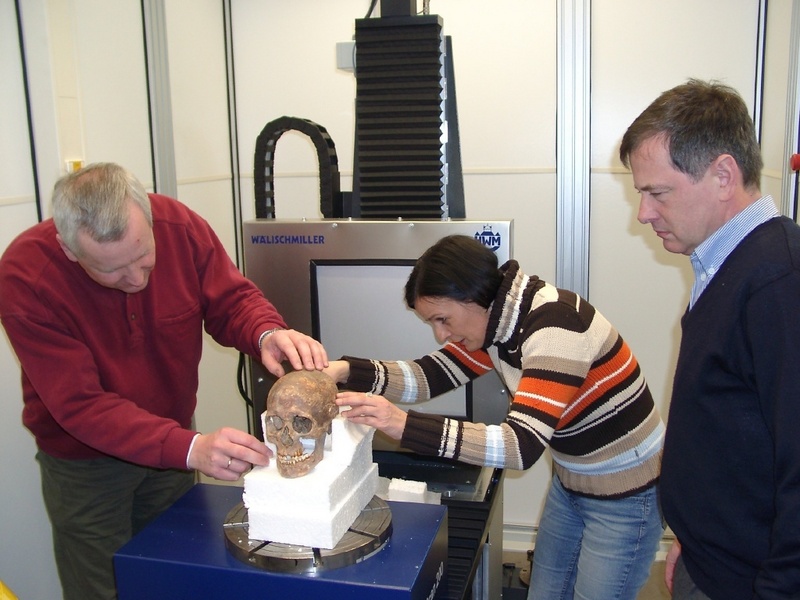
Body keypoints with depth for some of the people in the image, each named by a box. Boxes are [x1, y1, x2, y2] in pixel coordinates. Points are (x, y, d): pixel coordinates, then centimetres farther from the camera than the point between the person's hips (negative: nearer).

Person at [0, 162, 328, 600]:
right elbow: (81, 406, -31)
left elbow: (232, 299, -9)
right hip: (85, 461, -3)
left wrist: (268, 334, -33)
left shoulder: (180, 226, -21)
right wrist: (190, 449, -43)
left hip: (174, 442, 3)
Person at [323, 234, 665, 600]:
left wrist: (405, 425, -42)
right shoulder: (495, 320, -5)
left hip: (624, 496, -8)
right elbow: (430, 376, -5)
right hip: (570, 484, 8)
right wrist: (346, 371, -21)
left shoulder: (555, 324, -31)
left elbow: (523, 445, -37)